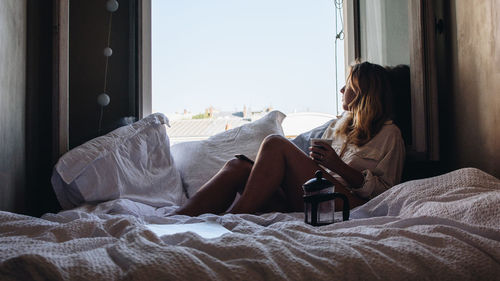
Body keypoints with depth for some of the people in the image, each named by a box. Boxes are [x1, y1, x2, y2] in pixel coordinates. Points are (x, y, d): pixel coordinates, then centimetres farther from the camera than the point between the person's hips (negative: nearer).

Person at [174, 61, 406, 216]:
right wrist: (316, 160, 2)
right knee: (238, 166, -16)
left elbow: (384, 190, 0)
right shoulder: (339, 125, 31)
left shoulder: (389, 133, 11)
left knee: (276, 144, -24)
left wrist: (338, 165, -9)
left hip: (349, 204, -6)